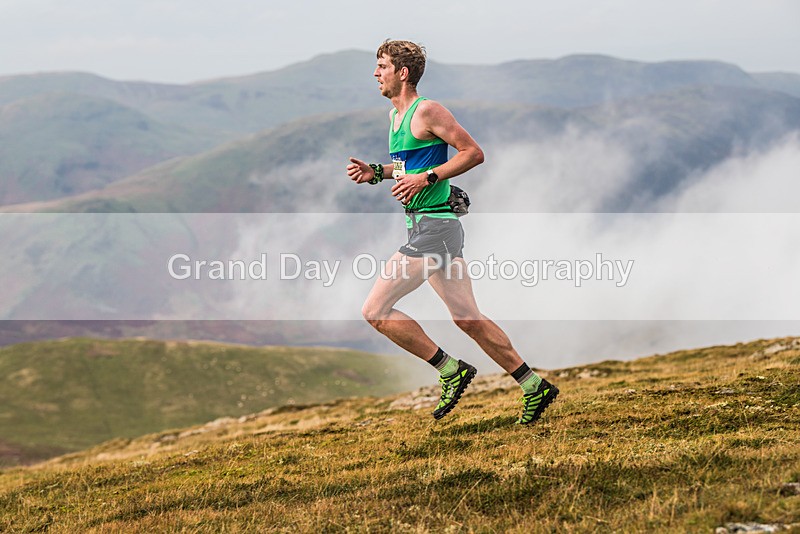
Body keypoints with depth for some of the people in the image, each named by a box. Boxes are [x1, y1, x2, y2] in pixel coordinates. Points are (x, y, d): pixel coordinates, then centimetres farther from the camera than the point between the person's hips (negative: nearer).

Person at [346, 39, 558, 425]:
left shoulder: (427, 111, -11)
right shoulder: (395, 115, 17)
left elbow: (474, 153, -13)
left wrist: (426, 178, -18)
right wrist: (375, 172, 14)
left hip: (433, 226, -10)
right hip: (425, 225, 10)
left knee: (375, 310, -9)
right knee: (468, 318, 9)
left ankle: (450, 371, -3)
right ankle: (534, 387, 14)